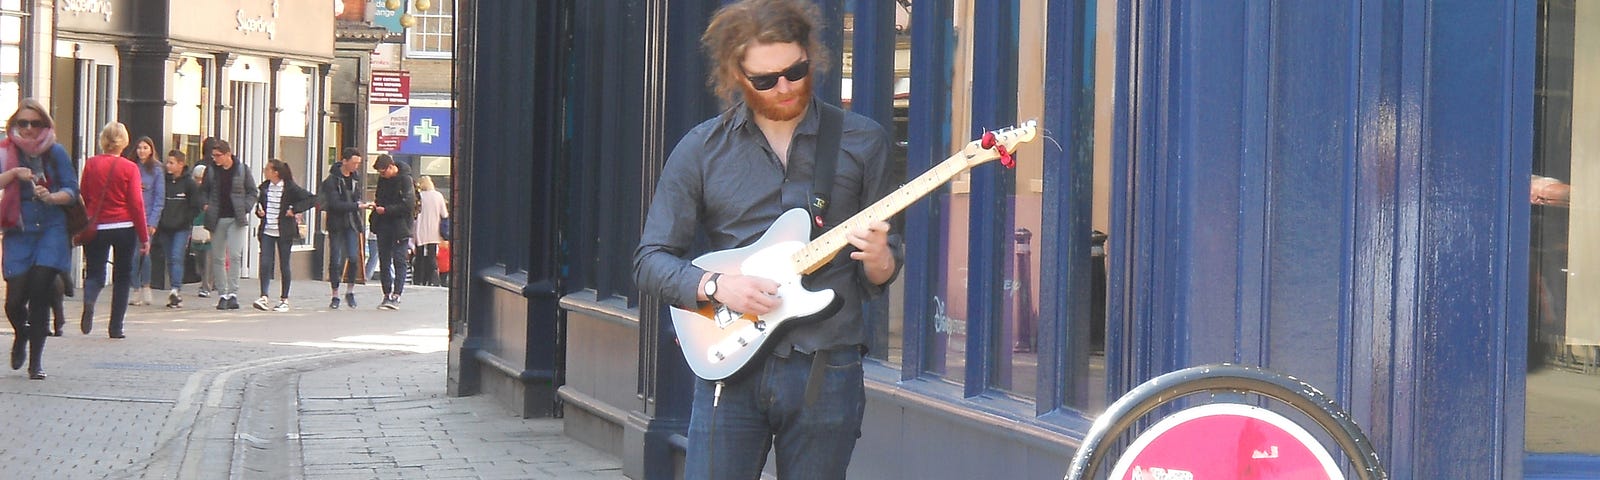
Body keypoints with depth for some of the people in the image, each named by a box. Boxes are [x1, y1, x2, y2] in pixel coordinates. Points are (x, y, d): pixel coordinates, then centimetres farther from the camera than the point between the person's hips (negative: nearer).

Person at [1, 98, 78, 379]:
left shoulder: (56, 152, 2)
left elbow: (72, 190, 1)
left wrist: (51, 197, -17)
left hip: (51, 229, -1)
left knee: (40, 291, -11)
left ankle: (36, 360, -1)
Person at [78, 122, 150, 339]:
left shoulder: (91, 164, 0)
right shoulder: (129, 168, -6)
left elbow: (83, 198, 5)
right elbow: (136, 203, -6)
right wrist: (144, 237, 0)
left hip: (96, 228, 1)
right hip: (124, 228, -1)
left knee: (95, 273, 8)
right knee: (122, 276, 11)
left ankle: (89, 300, -26)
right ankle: (116, 327, 9)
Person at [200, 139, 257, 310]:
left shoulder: (242, 170, 2)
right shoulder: (211, 171, 6)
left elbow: (252, 192, 8)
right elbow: (203, 191, 17)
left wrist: (246, 208, -6)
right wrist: (204, 205, -1)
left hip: (236, 219, -3)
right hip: (217, 219, 3)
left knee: (235, 255, -13)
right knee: (217, 258, 4)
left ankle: (233, 293, -11)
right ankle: (222, 294, 11)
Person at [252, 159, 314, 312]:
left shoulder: (290, 188, -9)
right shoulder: (264, 187, 7)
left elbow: (311, 199, -11)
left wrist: (295, 210, -15)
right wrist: (259, 211, 3)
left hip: (284, 232, -4)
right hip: (267, 232, 4)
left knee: (284, 265, 4)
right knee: (265, 264, -7)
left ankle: (284, 300, 13)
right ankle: (264, 298, -8)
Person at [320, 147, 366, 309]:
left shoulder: (356, 177, 10)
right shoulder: (332, 180, -10)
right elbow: (335, 204, -18)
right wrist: (357, 206, -21)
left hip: (351, 224, 4)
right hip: (336, 224, -4)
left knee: (354, 258, -9)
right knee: (335, 260, -1)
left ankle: (350, 291, 7)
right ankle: (335, 295, 8)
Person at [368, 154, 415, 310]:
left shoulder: (405, 180, -11)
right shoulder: (382, 179, 10)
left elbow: (409, 204, -17)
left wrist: (386, 210, -16)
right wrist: (376, 204, 2)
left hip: (400, 226, -7)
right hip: (383, 225, 7)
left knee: (399, 260, -8)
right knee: (384, 261, 7)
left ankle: (396, 295, -11)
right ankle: (387, 295, 13)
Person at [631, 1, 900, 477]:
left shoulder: (862, 142, 5)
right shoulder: (702, 149, 4)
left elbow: (879, 277, 8)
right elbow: (650, 260, 5)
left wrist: (877, 260, -15)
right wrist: (715, 285, -13)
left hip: (826, 370, 0)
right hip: (731, 368, 0)